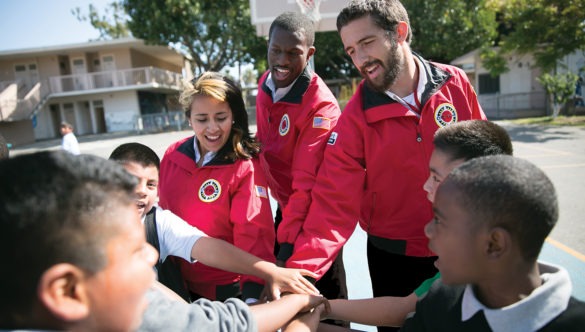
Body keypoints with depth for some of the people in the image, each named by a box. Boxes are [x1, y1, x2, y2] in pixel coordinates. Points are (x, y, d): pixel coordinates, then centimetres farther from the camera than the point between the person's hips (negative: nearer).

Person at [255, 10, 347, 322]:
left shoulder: (320, 106, -26)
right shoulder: (265, 83, -2)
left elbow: (307, 183, -31)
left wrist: (287, 245, -35)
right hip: (285, 205, 7)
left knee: (325, 292, 9)